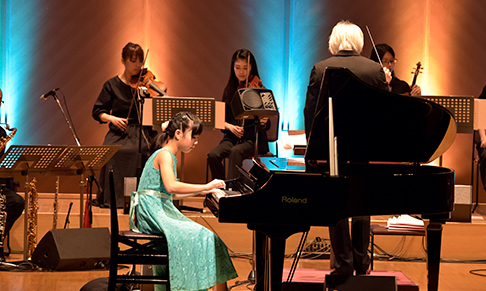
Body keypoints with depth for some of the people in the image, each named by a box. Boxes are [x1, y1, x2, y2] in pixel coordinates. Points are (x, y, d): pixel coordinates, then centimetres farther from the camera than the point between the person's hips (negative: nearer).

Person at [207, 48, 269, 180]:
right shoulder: (230, 89, 9)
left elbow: (266, 125, -7)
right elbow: (222, 118, 10)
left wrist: (263, 122, -30)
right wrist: (230, 126, -11)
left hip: (253, 139, -4)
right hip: (232, 137, 4)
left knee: (235, 152, -36)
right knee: (213, 156, -25)